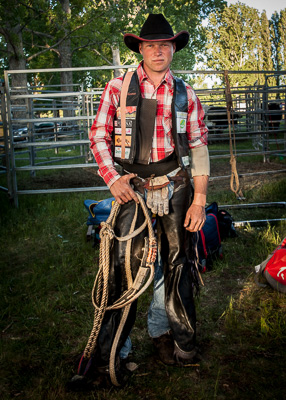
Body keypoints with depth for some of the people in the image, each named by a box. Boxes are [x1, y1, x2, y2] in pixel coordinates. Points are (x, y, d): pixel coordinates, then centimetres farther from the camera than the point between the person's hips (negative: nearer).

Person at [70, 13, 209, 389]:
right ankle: (107, 350, 11)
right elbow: (98, 135, 4)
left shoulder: (185, 94, 6)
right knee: (124, 265, -3)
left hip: (176, 188, 2)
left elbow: (199, 147, 6)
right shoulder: (118, 88, 2)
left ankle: (171, 337, 27)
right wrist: (113, 179, -9)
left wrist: (200, 199, 0)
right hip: (133, 188, -2)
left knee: (176, 265, 8)